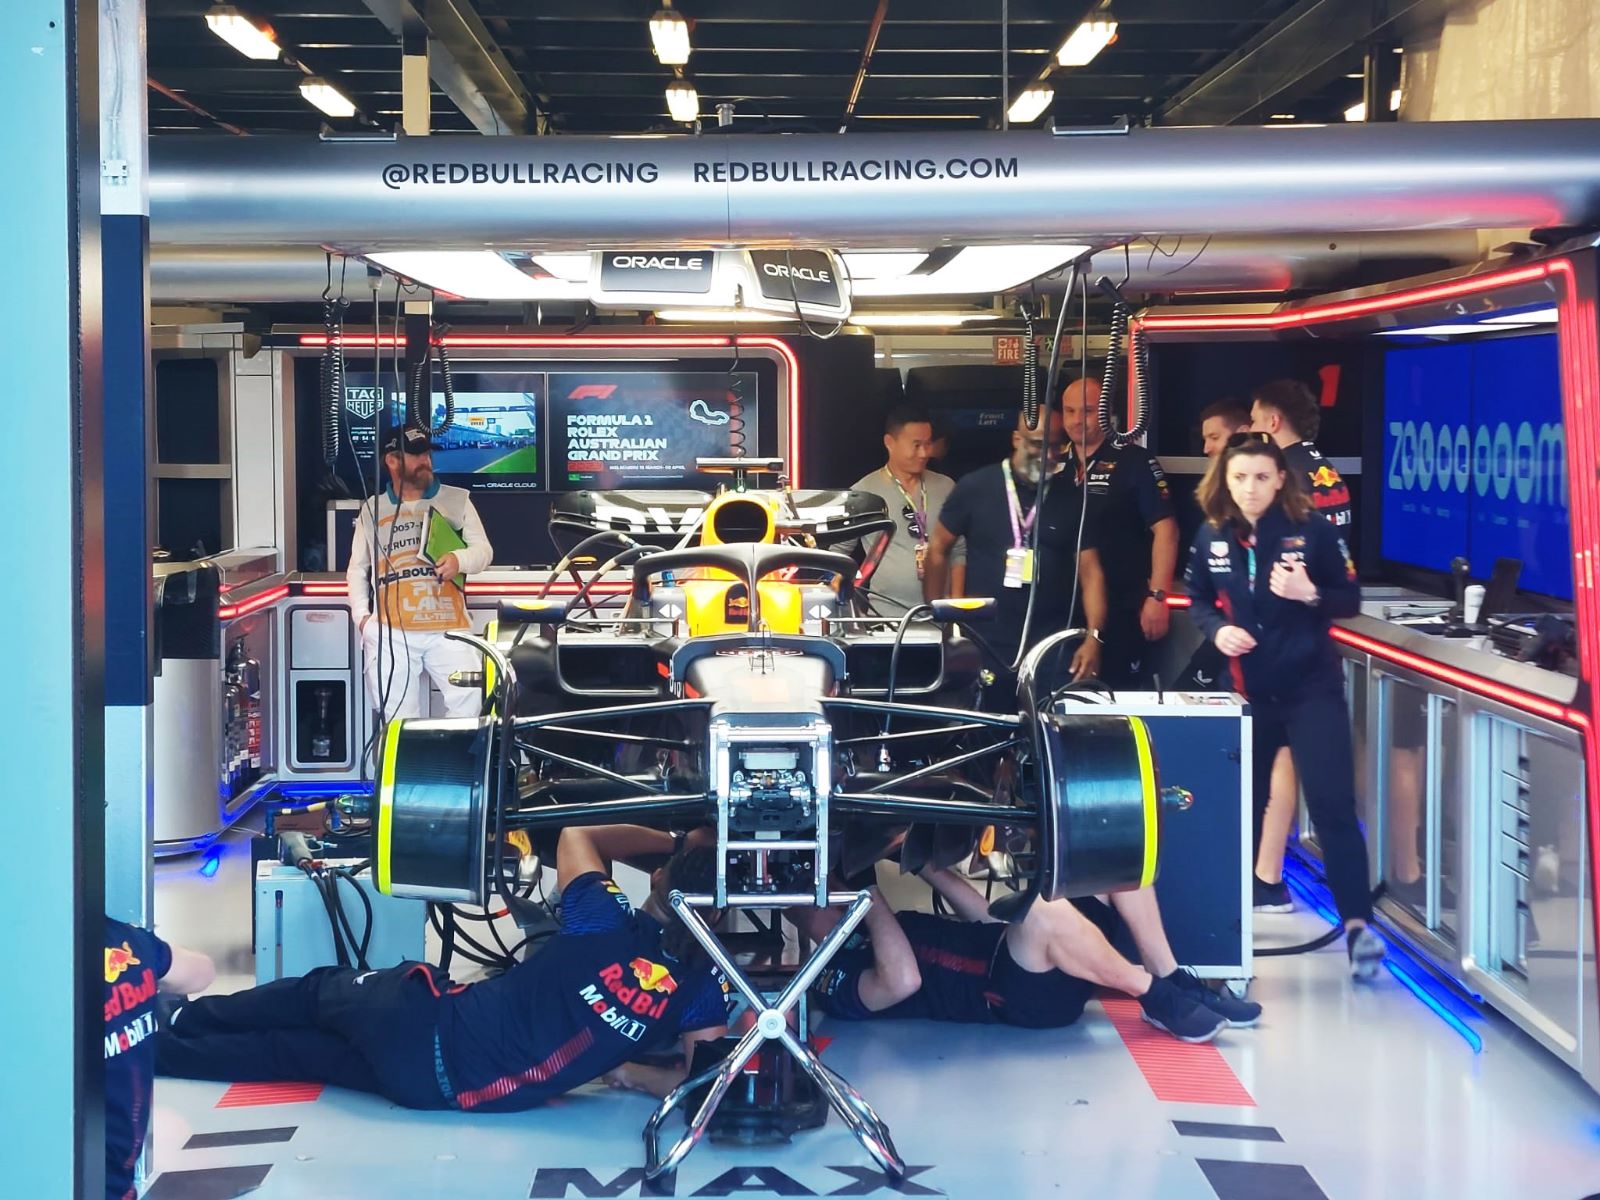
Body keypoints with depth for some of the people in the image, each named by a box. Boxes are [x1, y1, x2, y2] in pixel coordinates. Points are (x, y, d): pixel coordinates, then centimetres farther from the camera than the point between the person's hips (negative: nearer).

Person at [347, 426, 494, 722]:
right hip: (389, 631, 1)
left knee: (470, 704, -16)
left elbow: (484, 550, 8)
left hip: (448, 628, -1)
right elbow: (357, 568, 19)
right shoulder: (372, 510, 14)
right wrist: (361, 614, 4)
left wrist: (461, 559, -15)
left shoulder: (456, 500, 9)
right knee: (399, 719, 1)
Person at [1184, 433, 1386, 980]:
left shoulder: (1313, 529, -9)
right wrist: (1217, 629, -9)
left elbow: (1351, 600, -3)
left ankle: (1357, 926, -8)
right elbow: (1198, 601, 12)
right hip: (1246, 690, 3)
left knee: (1333, 805, -10)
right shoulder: (1211, 537, -1)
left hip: (1312, 688, -3)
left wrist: (1310, 595, -23)